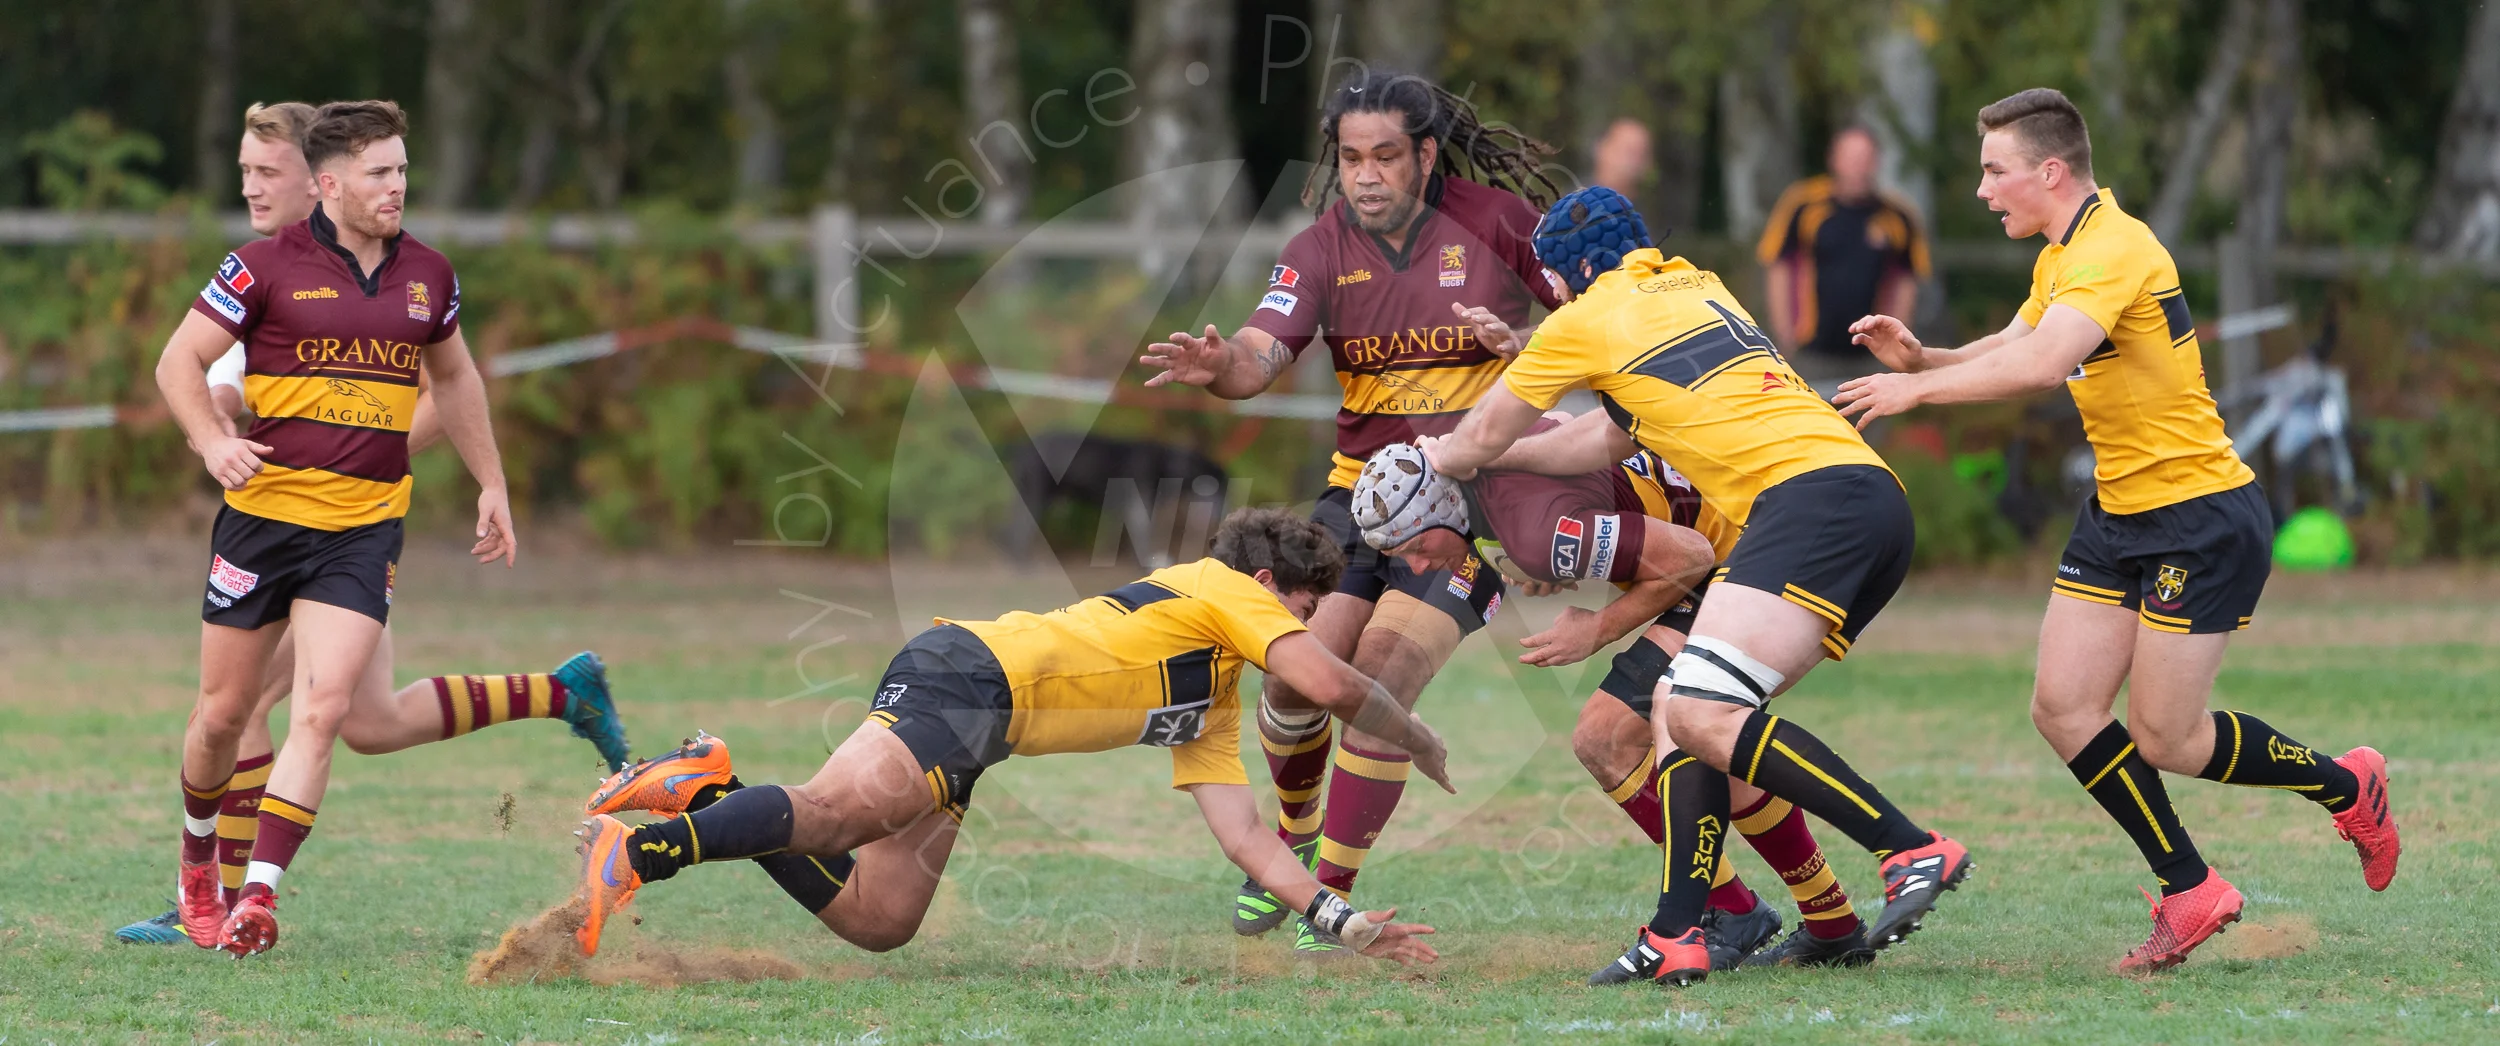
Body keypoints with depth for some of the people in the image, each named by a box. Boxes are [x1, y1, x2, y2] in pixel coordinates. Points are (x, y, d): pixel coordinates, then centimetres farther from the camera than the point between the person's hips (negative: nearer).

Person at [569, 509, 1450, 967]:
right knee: (832, 811, -30)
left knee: (877, 921, -5)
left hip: (978, 722, 9)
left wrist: (1340, 920, 17)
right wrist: (1418, 742, 11)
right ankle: (634, 851, -34)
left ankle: (708, 788, -1)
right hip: (972, 672, -9)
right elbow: (1333, 686, -6)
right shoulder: (1222, 588, 7)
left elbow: (1245, 836, 26)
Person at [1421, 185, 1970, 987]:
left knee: (1702, 714, -20)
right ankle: (1676, 937, 2)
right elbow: (1611, 437, 41)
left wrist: (1444, 458, 45)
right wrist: (1494, 461, 51)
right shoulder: (1698, 290, 30)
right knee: (1678, 704, 11)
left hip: (1811, 495, -9)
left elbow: (1479, 441, 22)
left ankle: (1915, 851, -26)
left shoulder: (1585, 322, 8)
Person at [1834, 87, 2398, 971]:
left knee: (2163, 740, -3)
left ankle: (2344, 786, 21)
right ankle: (2191, 893, 10)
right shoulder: (2061, 258, 10)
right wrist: (1922, 356, -4)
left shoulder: (2112, 251, -23)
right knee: (2063, 707, 0)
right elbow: (2011, 347, 14)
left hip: (2202, 517, -10)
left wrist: (1918, 388, -29)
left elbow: (2039, 364, -36)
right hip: (2120, 512, 10)